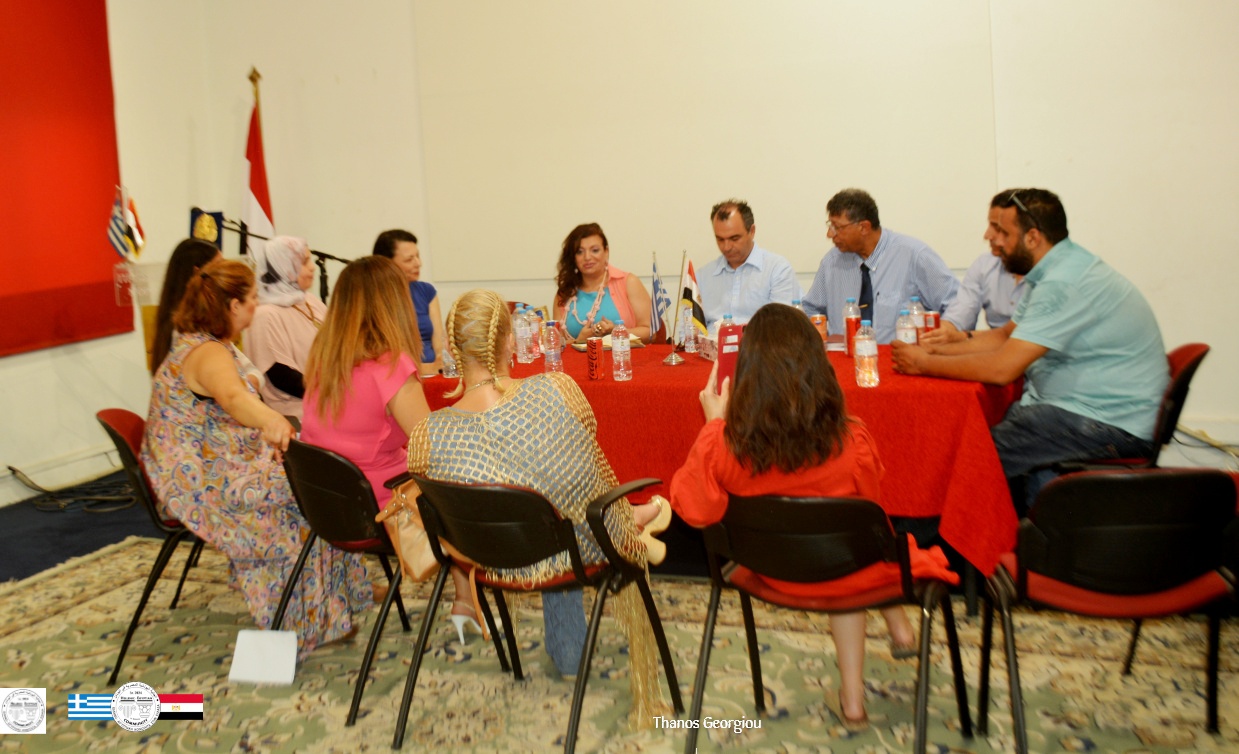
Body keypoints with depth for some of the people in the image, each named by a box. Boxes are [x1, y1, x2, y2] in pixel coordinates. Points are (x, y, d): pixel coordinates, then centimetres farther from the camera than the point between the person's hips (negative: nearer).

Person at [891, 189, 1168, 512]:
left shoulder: (1064, 283, -22)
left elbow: (1001, 368, -26)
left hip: (1114, 423, -10)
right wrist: (935, 350, 5)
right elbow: (1004, 336, 18)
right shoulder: (1057, 270, 11)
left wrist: (925, 364, -14)